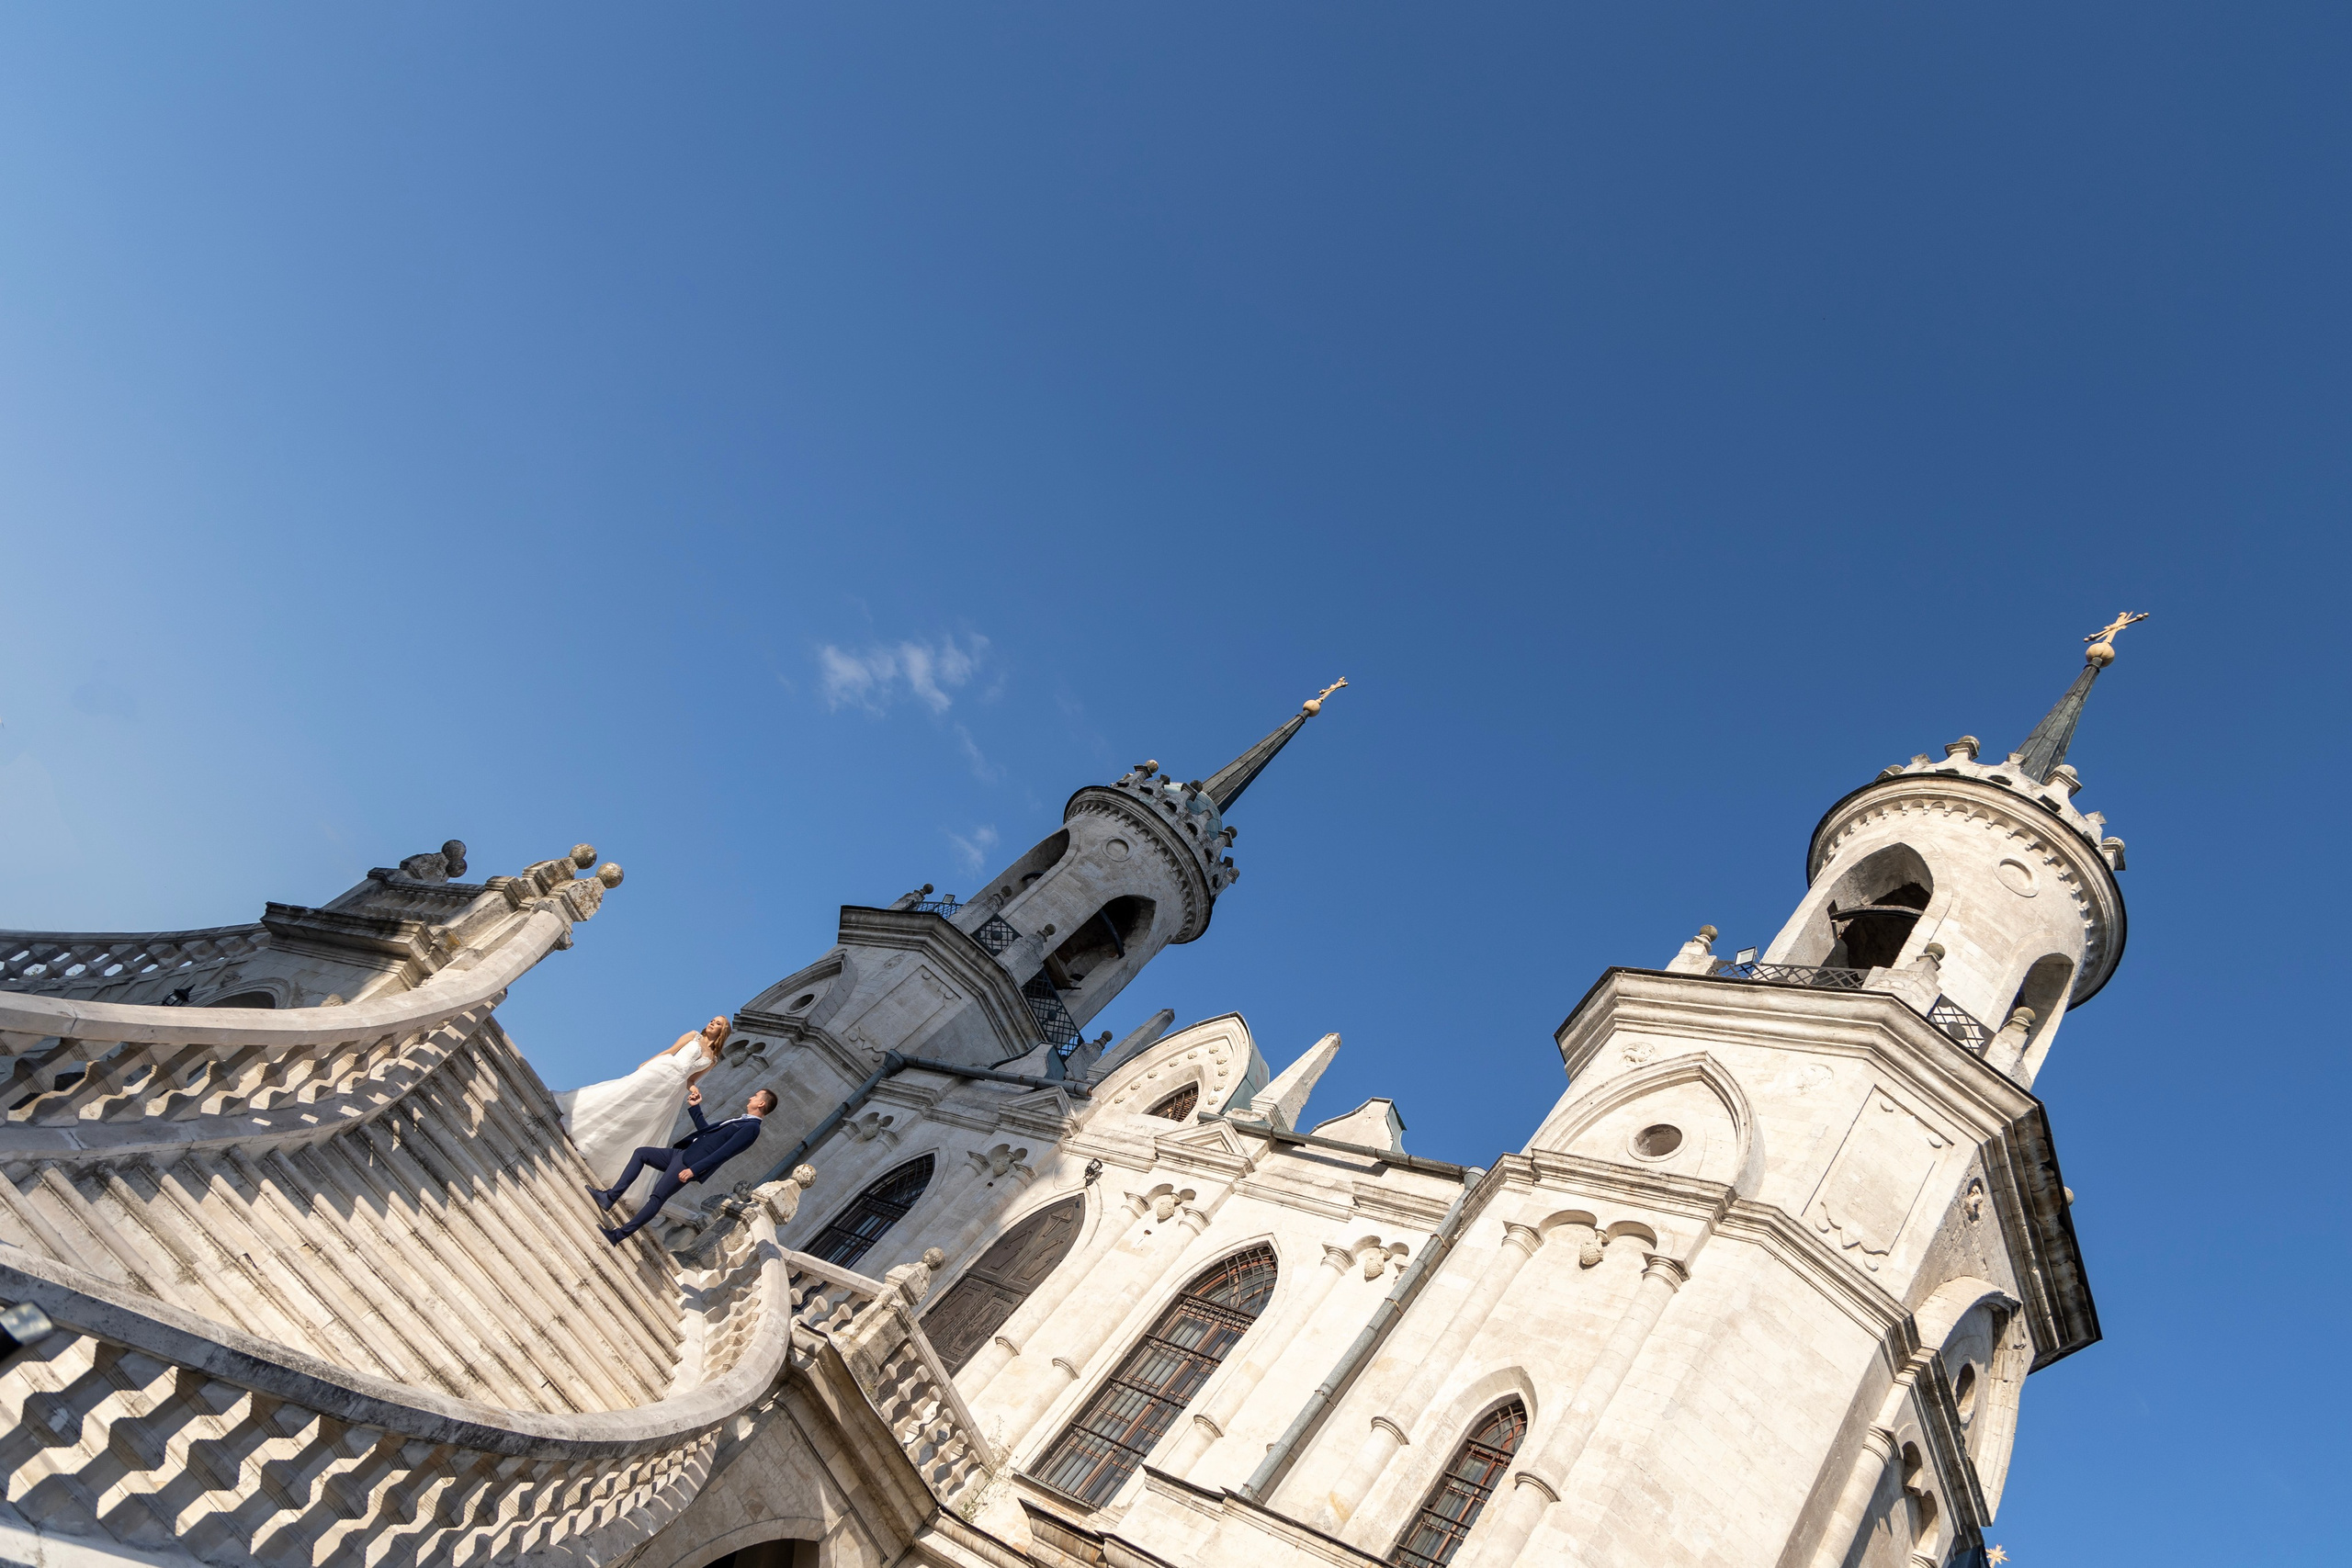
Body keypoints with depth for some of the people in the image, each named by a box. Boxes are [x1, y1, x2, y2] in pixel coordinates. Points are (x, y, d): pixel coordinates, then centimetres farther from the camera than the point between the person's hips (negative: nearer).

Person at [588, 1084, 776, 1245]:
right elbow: (705, 1129, 28)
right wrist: (695, 1108, 22)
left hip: (689, 1164, -10)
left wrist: (694, 1170, -25)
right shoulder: (740, 1121, 20)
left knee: (656, 1198, -14)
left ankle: (619, 1235, -9)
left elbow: (723, 1153, -21)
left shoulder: (751, 1127, -13)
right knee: (641, 1153, 10)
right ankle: (610, 1197, 3)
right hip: (681, 1153, 10)